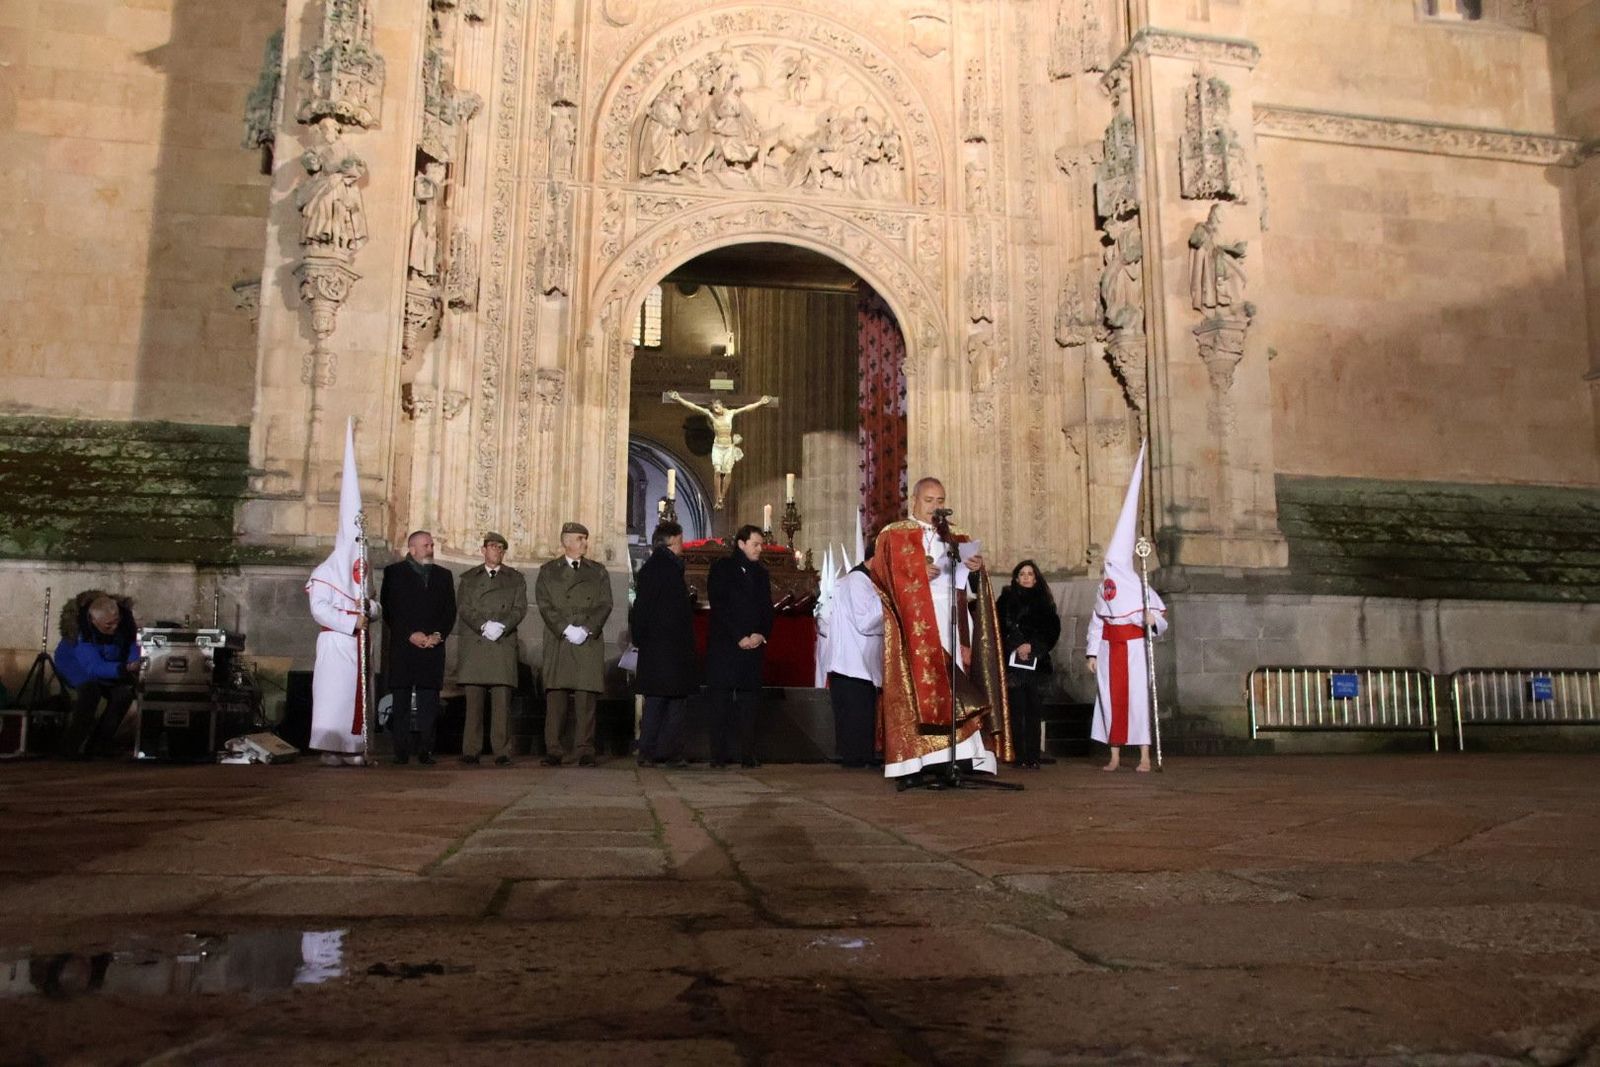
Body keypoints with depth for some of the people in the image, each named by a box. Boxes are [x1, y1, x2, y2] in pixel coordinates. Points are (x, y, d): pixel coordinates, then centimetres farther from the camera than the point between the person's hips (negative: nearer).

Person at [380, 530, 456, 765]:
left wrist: (438, 635, -5)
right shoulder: (394, 572, 8)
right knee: (401, 702, -2)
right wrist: (410, 635, -10)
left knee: (429, 702, -1)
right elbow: (388, 609, -1)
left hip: (433, 647, 2)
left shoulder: (442, 575, 17)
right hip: (402, 647, -2)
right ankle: (401, 752, 2)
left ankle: (425, 750, 1)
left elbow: (450, 611, 12)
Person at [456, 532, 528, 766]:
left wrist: (501, 626, -11)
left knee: (502, 701, -7)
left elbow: (520, 608, 7)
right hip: (473, 644, 1)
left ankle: (502, 751, -6)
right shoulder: (468, 578, 18)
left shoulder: (516, 578, 17)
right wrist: (483, 626, -10)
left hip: (503, 644, 0)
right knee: (473, 700, -2)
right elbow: (463, 608, 6)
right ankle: (471, 751, 3)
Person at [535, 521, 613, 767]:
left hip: (589, 643, 1)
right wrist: (566, 629, -11)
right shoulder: (548, 571, 13)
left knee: (586, 699, -4)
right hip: (558, 643, -1)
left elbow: (605, 604, 6)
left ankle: (585, 751, -1)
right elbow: (545, 605, 2)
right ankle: (553, 751, 1)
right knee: (555, 698, -3)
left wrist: (586, 629, -8)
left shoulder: (598, 572, 16)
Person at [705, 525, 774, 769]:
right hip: (724, 645, -4)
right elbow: (719, 606, -7)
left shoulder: (761, 573, 17)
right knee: (721, 700, -2)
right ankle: (719, 755, 0)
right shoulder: (721, 568, 1)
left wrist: (761, 634, -5)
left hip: (753, 646, 4)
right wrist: (739, 638, -12)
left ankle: (748, 754, 3)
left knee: (749, 700, 2)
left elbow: (767, 609, 14)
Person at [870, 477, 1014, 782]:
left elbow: (966, 587, 10)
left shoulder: (955, 539, 20)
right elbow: (886, 579, -1)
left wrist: (974, 570, -11)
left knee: (953, 693, -4)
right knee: (917, 688, -11)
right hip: (914, 628, -4)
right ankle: (915, 764, -10)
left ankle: (957, 761, -5)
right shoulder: (893, 535, 9)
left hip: (950, 626, 4)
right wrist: (919, 575, -13)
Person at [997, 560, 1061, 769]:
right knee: (1017, 709, -5)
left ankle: (1033, 756, -2)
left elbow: (1052, 630, 4)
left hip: (1036, 662, 1)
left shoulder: (1044, 602, 14)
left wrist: (1032, 646, -9)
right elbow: (1003, 627, 4)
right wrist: (1017, 646, -8)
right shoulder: (1007, 599, 11)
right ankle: (1020, 756, -4)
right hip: (1013, 662, -1)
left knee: (1034, 710, -4)